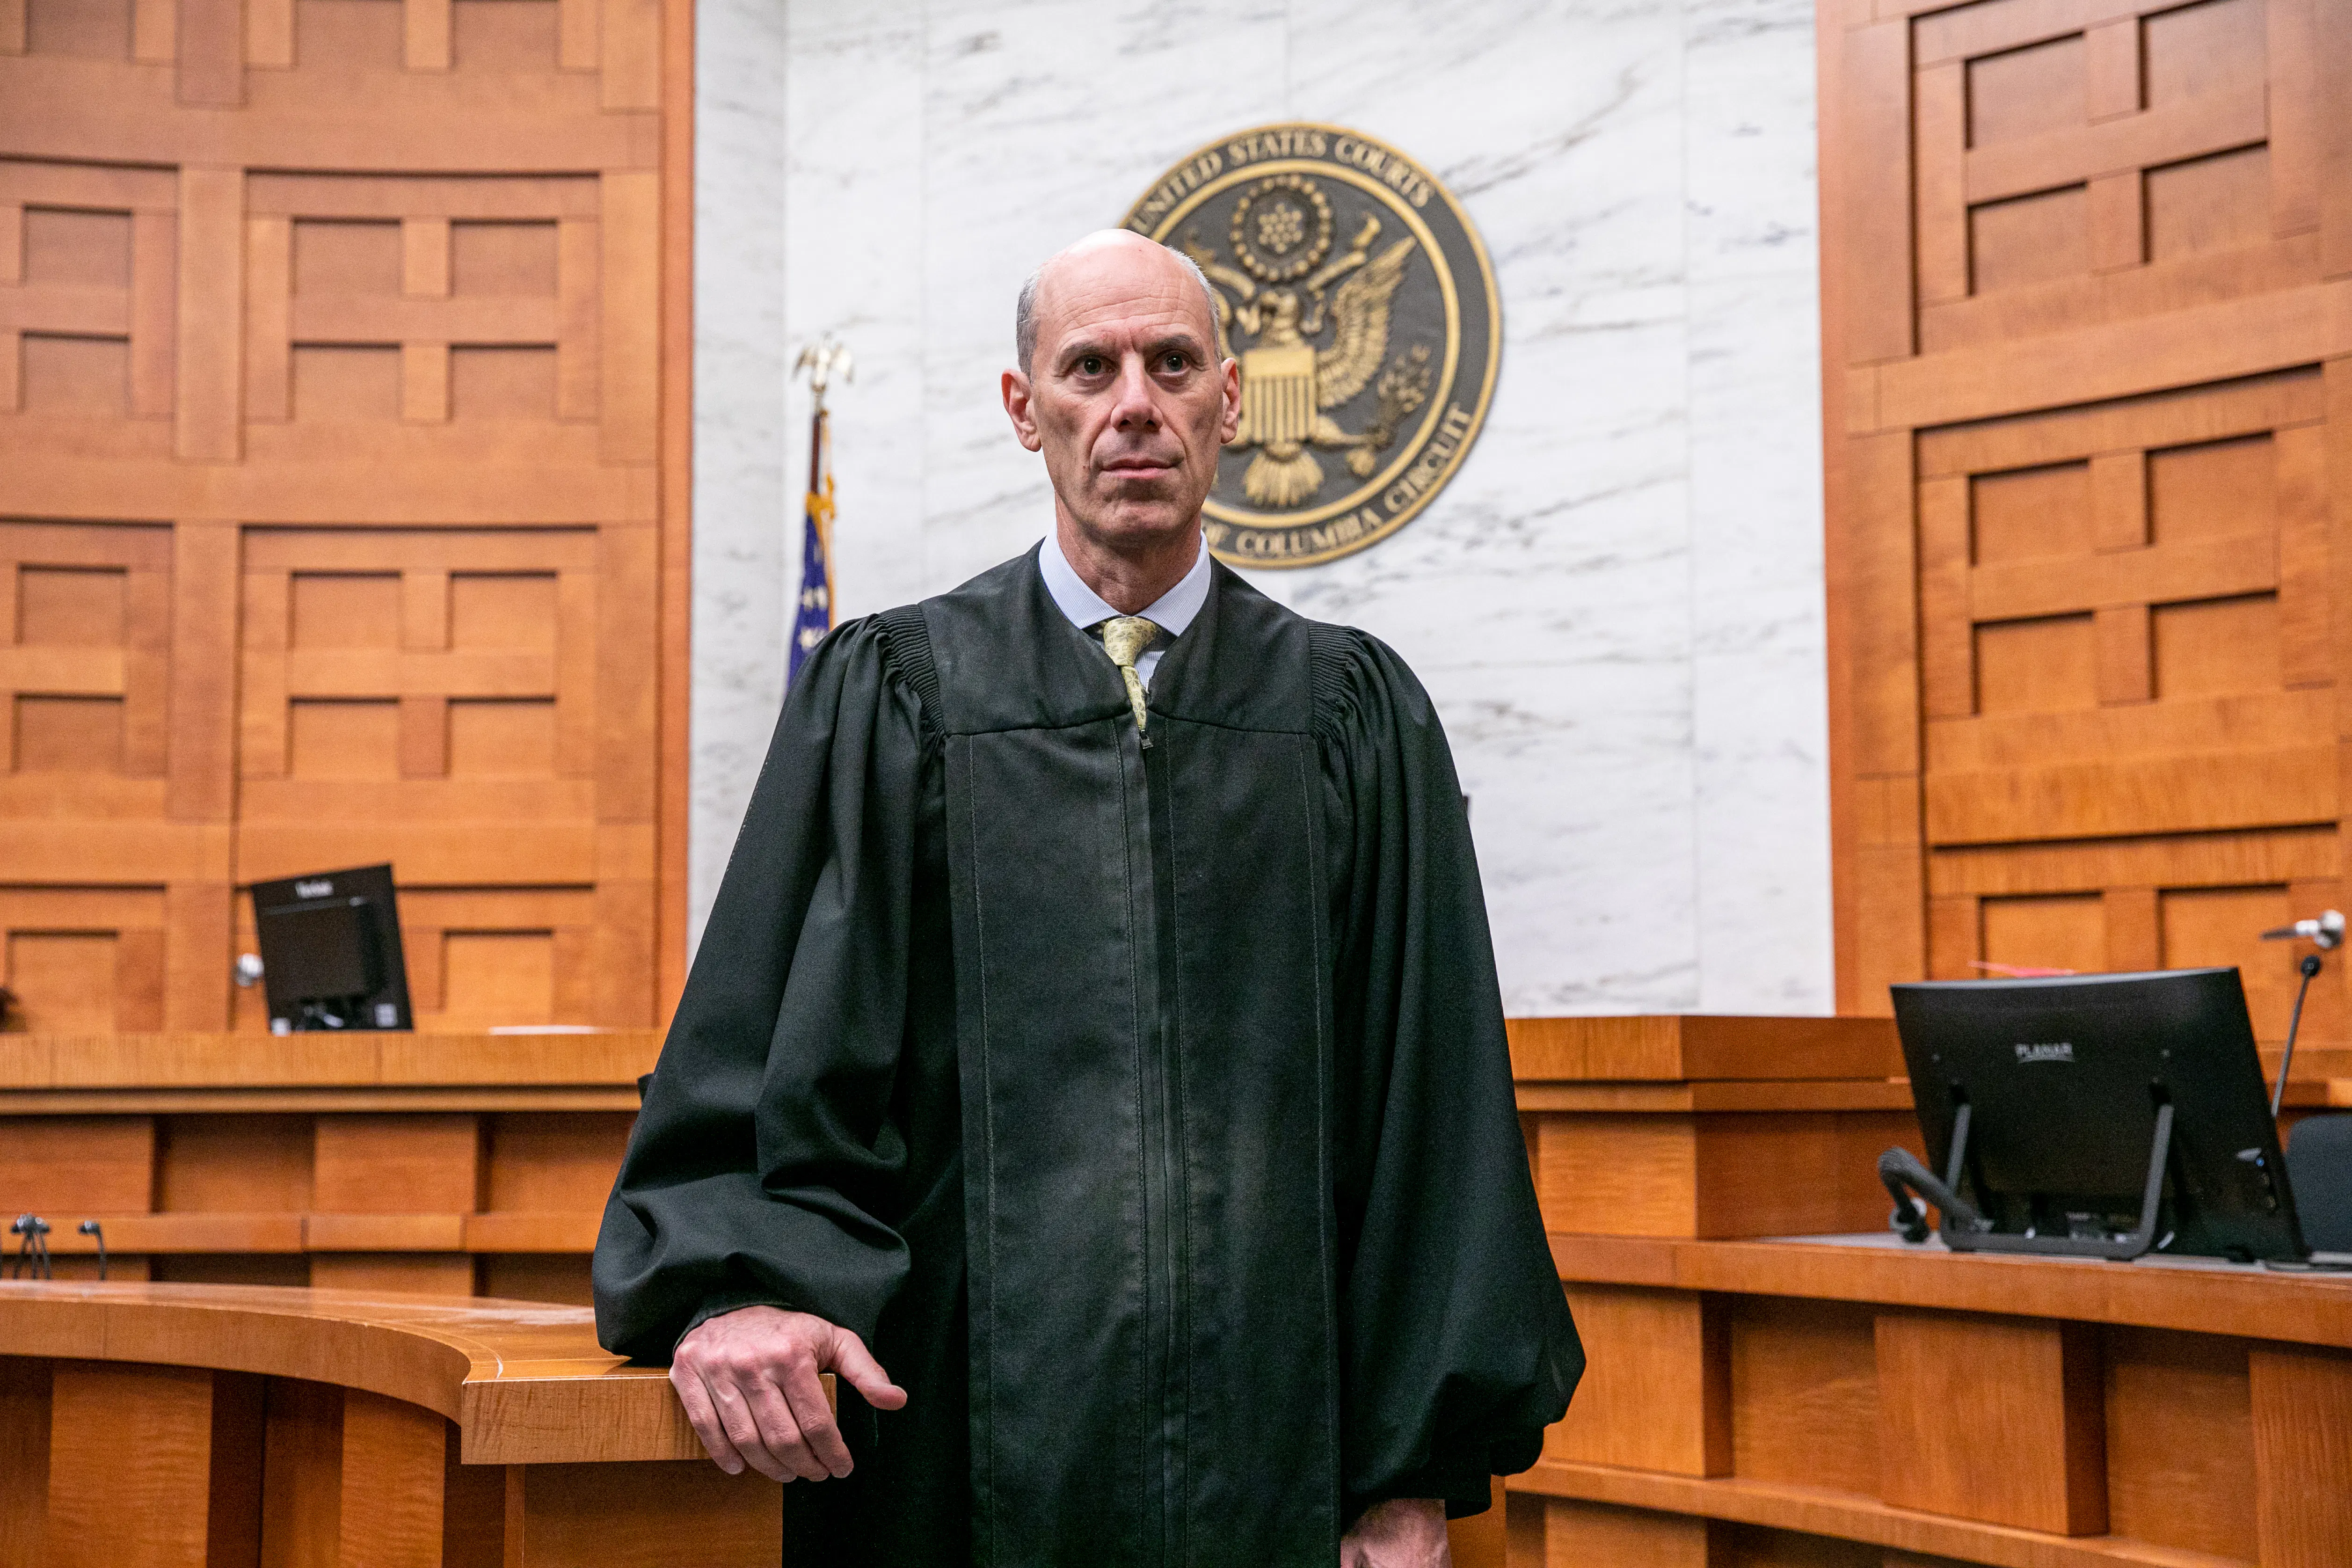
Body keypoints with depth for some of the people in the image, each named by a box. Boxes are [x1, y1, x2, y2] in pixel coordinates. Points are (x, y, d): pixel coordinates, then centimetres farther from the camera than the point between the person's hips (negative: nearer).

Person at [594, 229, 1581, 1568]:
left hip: (1272, 1453, 1)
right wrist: (735, 1288, -22)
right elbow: (769, 1050, -3)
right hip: (977, 1440, -1)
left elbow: (1429, 1103, 4)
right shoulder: (894, 700, 4)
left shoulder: (1357, 717, 6)